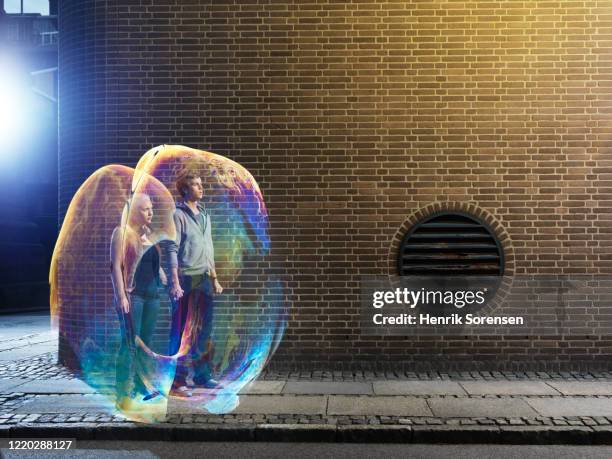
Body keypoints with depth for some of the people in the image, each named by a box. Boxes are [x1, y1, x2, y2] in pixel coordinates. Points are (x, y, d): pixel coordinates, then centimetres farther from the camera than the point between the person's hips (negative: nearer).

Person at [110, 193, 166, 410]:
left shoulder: (149, 233, 17)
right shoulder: (122, 232, -3)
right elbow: (116, 265, -10)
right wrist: (121, 295, -17)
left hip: (152, 294, 7)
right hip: (132, 295, -7)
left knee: (146, 343, 10)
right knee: (130, 344, -9)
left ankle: (141, 387, 20)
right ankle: (123, 394, -4)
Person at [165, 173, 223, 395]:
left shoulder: (204, 215, 15)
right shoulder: (178, 215, -6)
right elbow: (172, 250, -11)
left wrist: (214, 278, 18)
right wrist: (175, 283, -17)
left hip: (204, 279, 7)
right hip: (185, 279, -7)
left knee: (204, 330, 11)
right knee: (182, 331, -1)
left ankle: (203, 375, 21)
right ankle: (178, 380, 8)